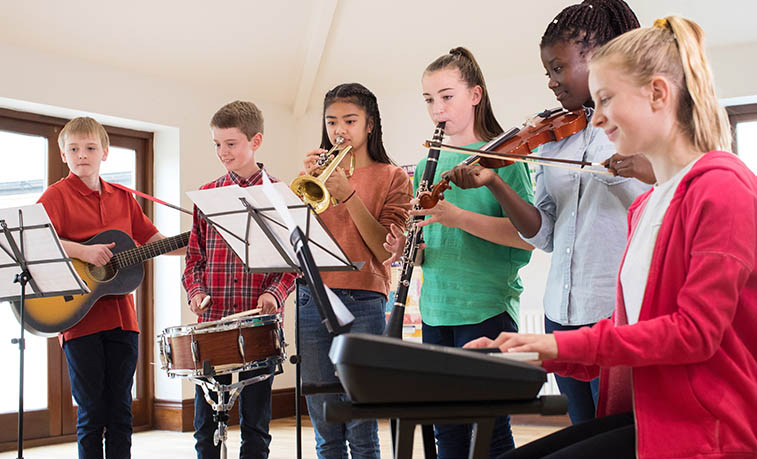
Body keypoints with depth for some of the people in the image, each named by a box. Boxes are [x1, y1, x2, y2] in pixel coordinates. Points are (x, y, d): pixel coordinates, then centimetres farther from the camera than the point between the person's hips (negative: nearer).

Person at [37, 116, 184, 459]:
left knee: (120, 411, 9)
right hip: (79, 318, -4)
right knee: (91, 412, 2)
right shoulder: (57, 195, -2)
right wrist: (83, 251, -24)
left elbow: (153, 240, 14)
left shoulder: (123, 198, 13)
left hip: (121, 318, 4)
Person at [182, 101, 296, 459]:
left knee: (255, 422, 7)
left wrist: (275, 293, -16)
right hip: (211, 319, 3)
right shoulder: (206, 195, 11)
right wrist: (196, 290, -4)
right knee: (206, 423, 7)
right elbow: (195, 255, 14)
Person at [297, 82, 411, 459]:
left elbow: (387, 250, -7)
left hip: (362, 303, -3)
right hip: (312, 299, 4)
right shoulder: (318, 175, 15)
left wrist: (349, 195, -15)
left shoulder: (391, 178, 6)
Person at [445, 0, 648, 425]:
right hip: (563, 312, 5)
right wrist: (494, 183, -5)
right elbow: (544, 234, 7)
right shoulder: (553, 138, 12)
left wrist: (652, 172, -26)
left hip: (622, 314, -5)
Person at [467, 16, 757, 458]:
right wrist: (533, 352, 4)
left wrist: (565, 343, -17)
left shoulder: (721, 185, -12)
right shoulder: (647, 205, 17)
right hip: (643, 416, 8)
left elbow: (696, 329, -18)